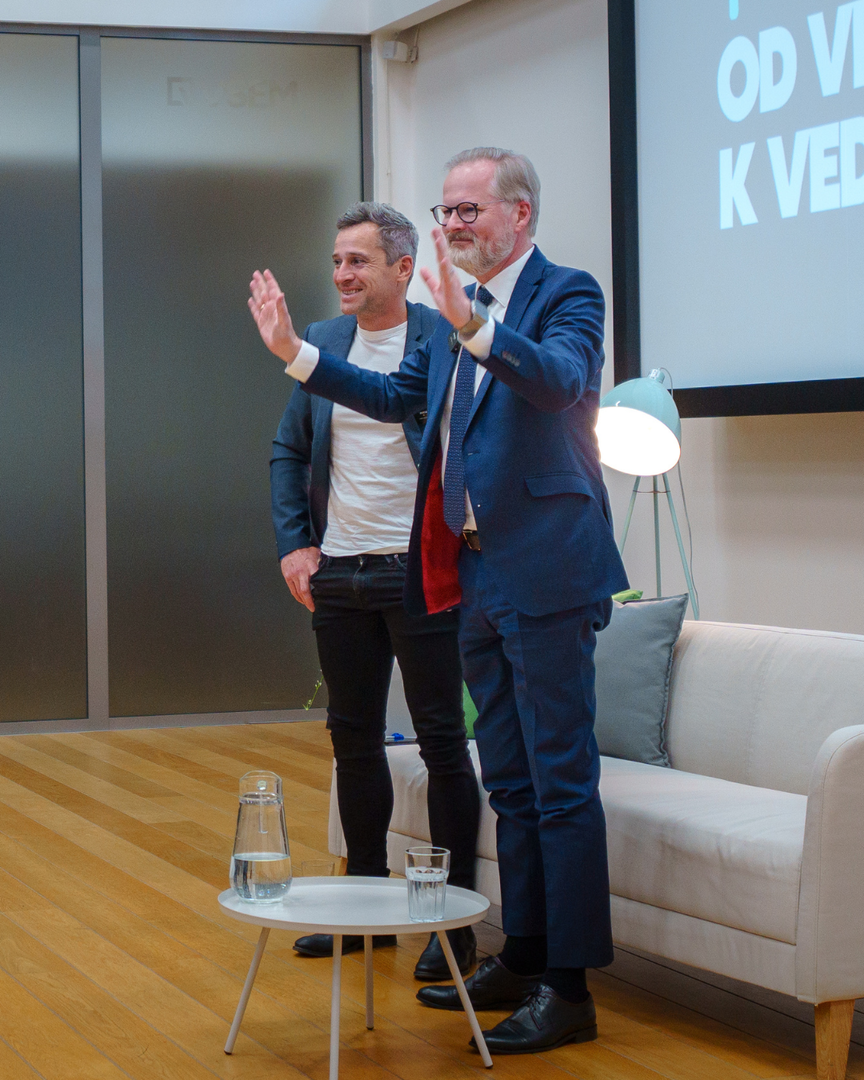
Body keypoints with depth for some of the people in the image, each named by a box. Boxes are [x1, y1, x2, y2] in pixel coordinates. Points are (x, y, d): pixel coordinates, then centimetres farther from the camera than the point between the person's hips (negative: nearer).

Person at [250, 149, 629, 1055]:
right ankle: (522, 957, 26)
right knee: (509, 781, 16)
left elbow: (561, 378, -28)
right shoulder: (457, 317, 15)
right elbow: (395, 397, 20)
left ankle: (570, 988, -1)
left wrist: (472, 325, -42)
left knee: (561, 782, -5)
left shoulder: (566, 294, -9)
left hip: (542, 572, -9)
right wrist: (295, 353, 11)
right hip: (476, 574, 9)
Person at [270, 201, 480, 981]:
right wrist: (293, 544, 7)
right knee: (354, 740, 13)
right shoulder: (323, 343, 9)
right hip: (337, 573, 6)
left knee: (442, 741, 0)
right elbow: (289, 451, 16)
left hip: (418, 573, -6)